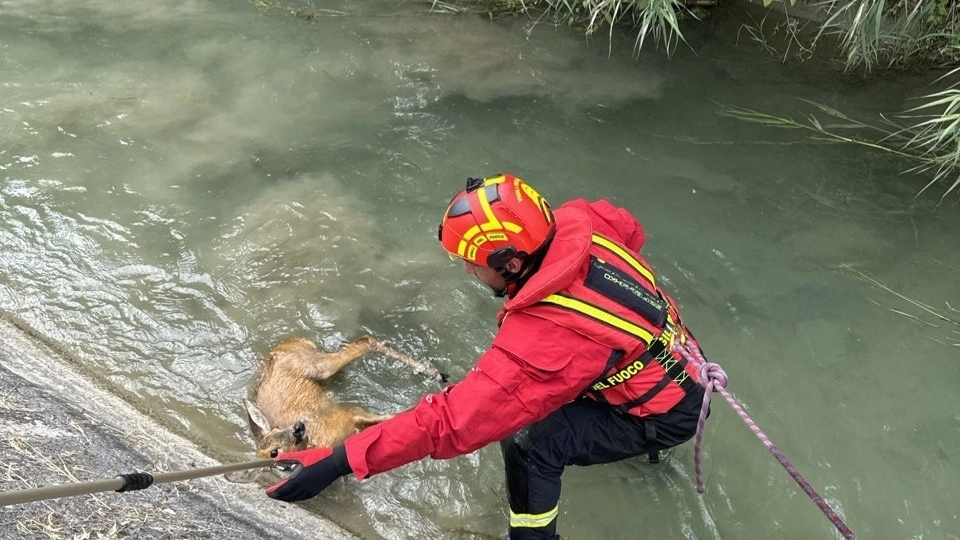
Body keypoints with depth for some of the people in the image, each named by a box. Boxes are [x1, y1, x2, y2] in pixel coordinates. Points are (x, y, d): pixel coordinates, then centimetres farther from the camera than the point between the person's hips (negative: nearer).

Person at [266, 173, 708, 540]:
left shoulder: (541, 340, -39)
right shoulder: (576, 224, -20)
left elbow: (452, 420, -38)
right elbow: (630, 229, 3)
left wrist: (339, 461, -34)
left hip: (667, 412, -8)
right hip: (677, 358, 8)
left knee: (530, 444, -19)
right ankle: (640, 440, 52)